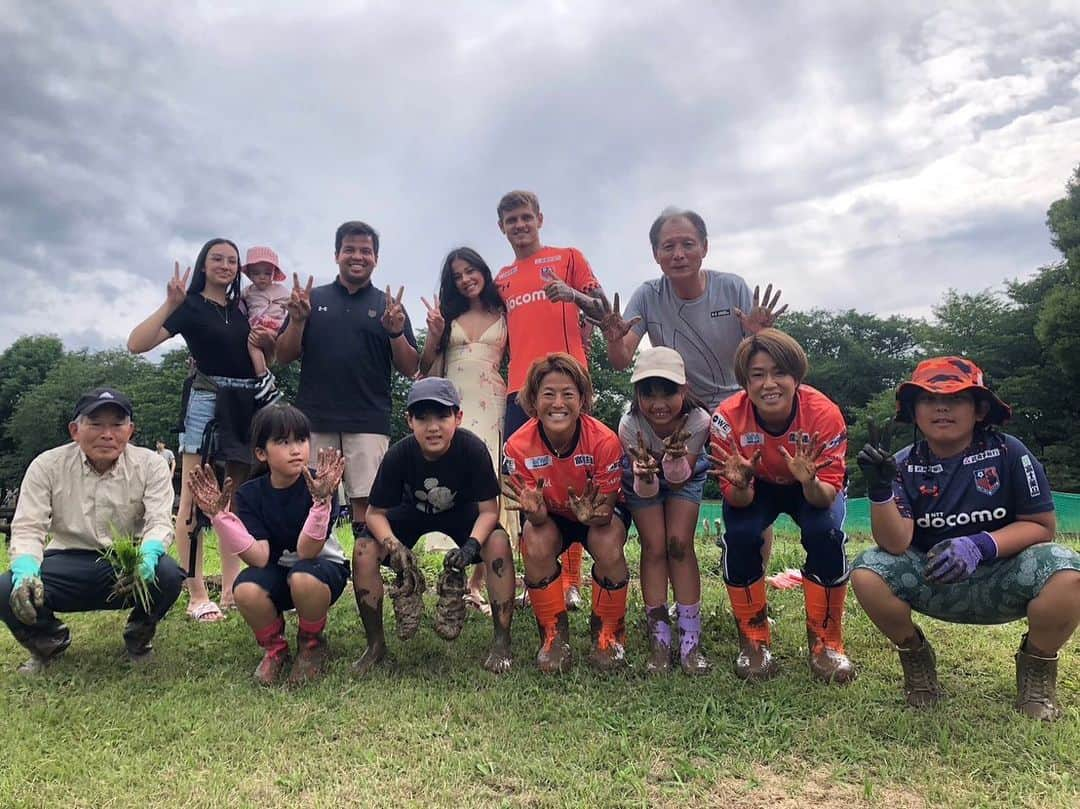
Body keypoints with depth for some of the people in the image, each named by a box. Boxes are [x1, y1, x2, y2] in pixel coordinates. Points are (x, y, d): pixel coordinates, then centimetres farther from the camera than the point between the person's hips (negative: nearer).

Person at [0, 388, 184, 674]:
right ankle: (49, 640, 11)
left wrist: (147, 555, -36)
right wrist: (26, 571, -28)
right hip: (68, 562, 1)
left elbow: (159, 522, -12)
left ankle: (139, 636, 4)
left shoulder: (150, 464, -5)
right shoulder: (47, 466, -2)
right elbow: (27, 528, -6)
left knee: (167, 574, -32)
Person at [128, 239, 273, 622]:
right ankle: (197, 595, -3)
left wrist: (267, 341, 3)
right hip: (206, 401, -6)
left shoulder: (243, 309, 15)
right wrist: (170, 303, -20)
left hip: (246, 405, 6)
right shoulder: (190, 305, 0)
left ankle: (230, 587, 14)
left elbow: (273, 354, 25)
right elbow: (136, 344, -11)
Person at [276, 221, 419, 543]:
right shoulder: (313, 298, 13)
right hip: (314, 419, 1)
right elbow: (284, 356, 10)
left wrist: (396, 332, -10)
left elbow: (409, 369, 7)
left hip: (369, 422, -1)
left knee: (367, 502, -5)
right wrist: (297, 320, -6)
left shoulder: (388, 305, 11)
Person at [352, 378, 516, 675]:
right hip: (412, 513, 1)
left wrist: (472, 544, -43)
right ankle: (375, 645, -1)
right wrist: (393, 546, -39)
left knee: (499, 543, -30)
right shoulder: (399, 455, -28)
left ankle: (501, 643, -14)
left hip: (460, 512, -1)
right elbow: (375, 513, -19)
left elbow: (488, 509, -25)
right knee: (364, 550, -23)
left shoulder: (473, 449, -31)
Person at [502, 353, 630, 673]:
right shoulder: (519, 446, -27)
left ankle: (609, 635, -3)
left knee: (608, 547, -32)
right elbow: (538, 518, -20)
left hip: (600, 512, -1)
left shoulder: (604, 440, -31)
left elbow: (606, 510, -22)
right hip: (551, 515, 1)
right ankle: (554, 635, -5)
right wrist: (534, 510, -44)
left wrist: (593, 514, -46)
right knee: (536, 546, -31)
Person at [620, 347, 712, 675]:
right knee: (654, 547, -10)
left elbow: (679, 479, -28)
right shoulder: (630, 424, -35)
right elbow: (645, 490, -31)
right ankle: (659, 639, 0)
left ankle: (690, 638, -3)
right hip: (643, 482, 0)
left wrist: (676, 457, -48)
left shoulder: (698, 421, -34)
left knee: (679, 543, -12)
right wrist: (645, 475, -53)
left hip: (684, 477, 1)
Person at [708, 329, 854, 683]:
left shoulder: (824, 414, -32)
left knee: (825, 533, -29)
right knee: (739, 534, -28)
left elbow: (828, 495, -28)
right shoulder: (728, 417, -30)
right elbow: (737, 501, -25)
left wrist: (810, 482, -51)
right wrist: (739, 485, -48)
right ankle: (754, 641, -4)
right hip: (758, 489, 0)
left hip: (812, 490, 0)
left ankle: (825, 642, -5)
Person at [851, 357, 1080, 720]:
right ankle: (915, 654, 5)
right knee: (866, 572, -25)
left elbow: (1042, 526, -8)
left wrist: (980, 546, -25)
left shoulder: (1007, 452, -10)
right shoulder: (905, 464, -8)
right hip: (934, 583, 1)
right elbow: (896, 544, -17)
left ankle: (1037, 666, 2)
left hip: (1002, 583, 0)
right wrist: (880, 487, -33)